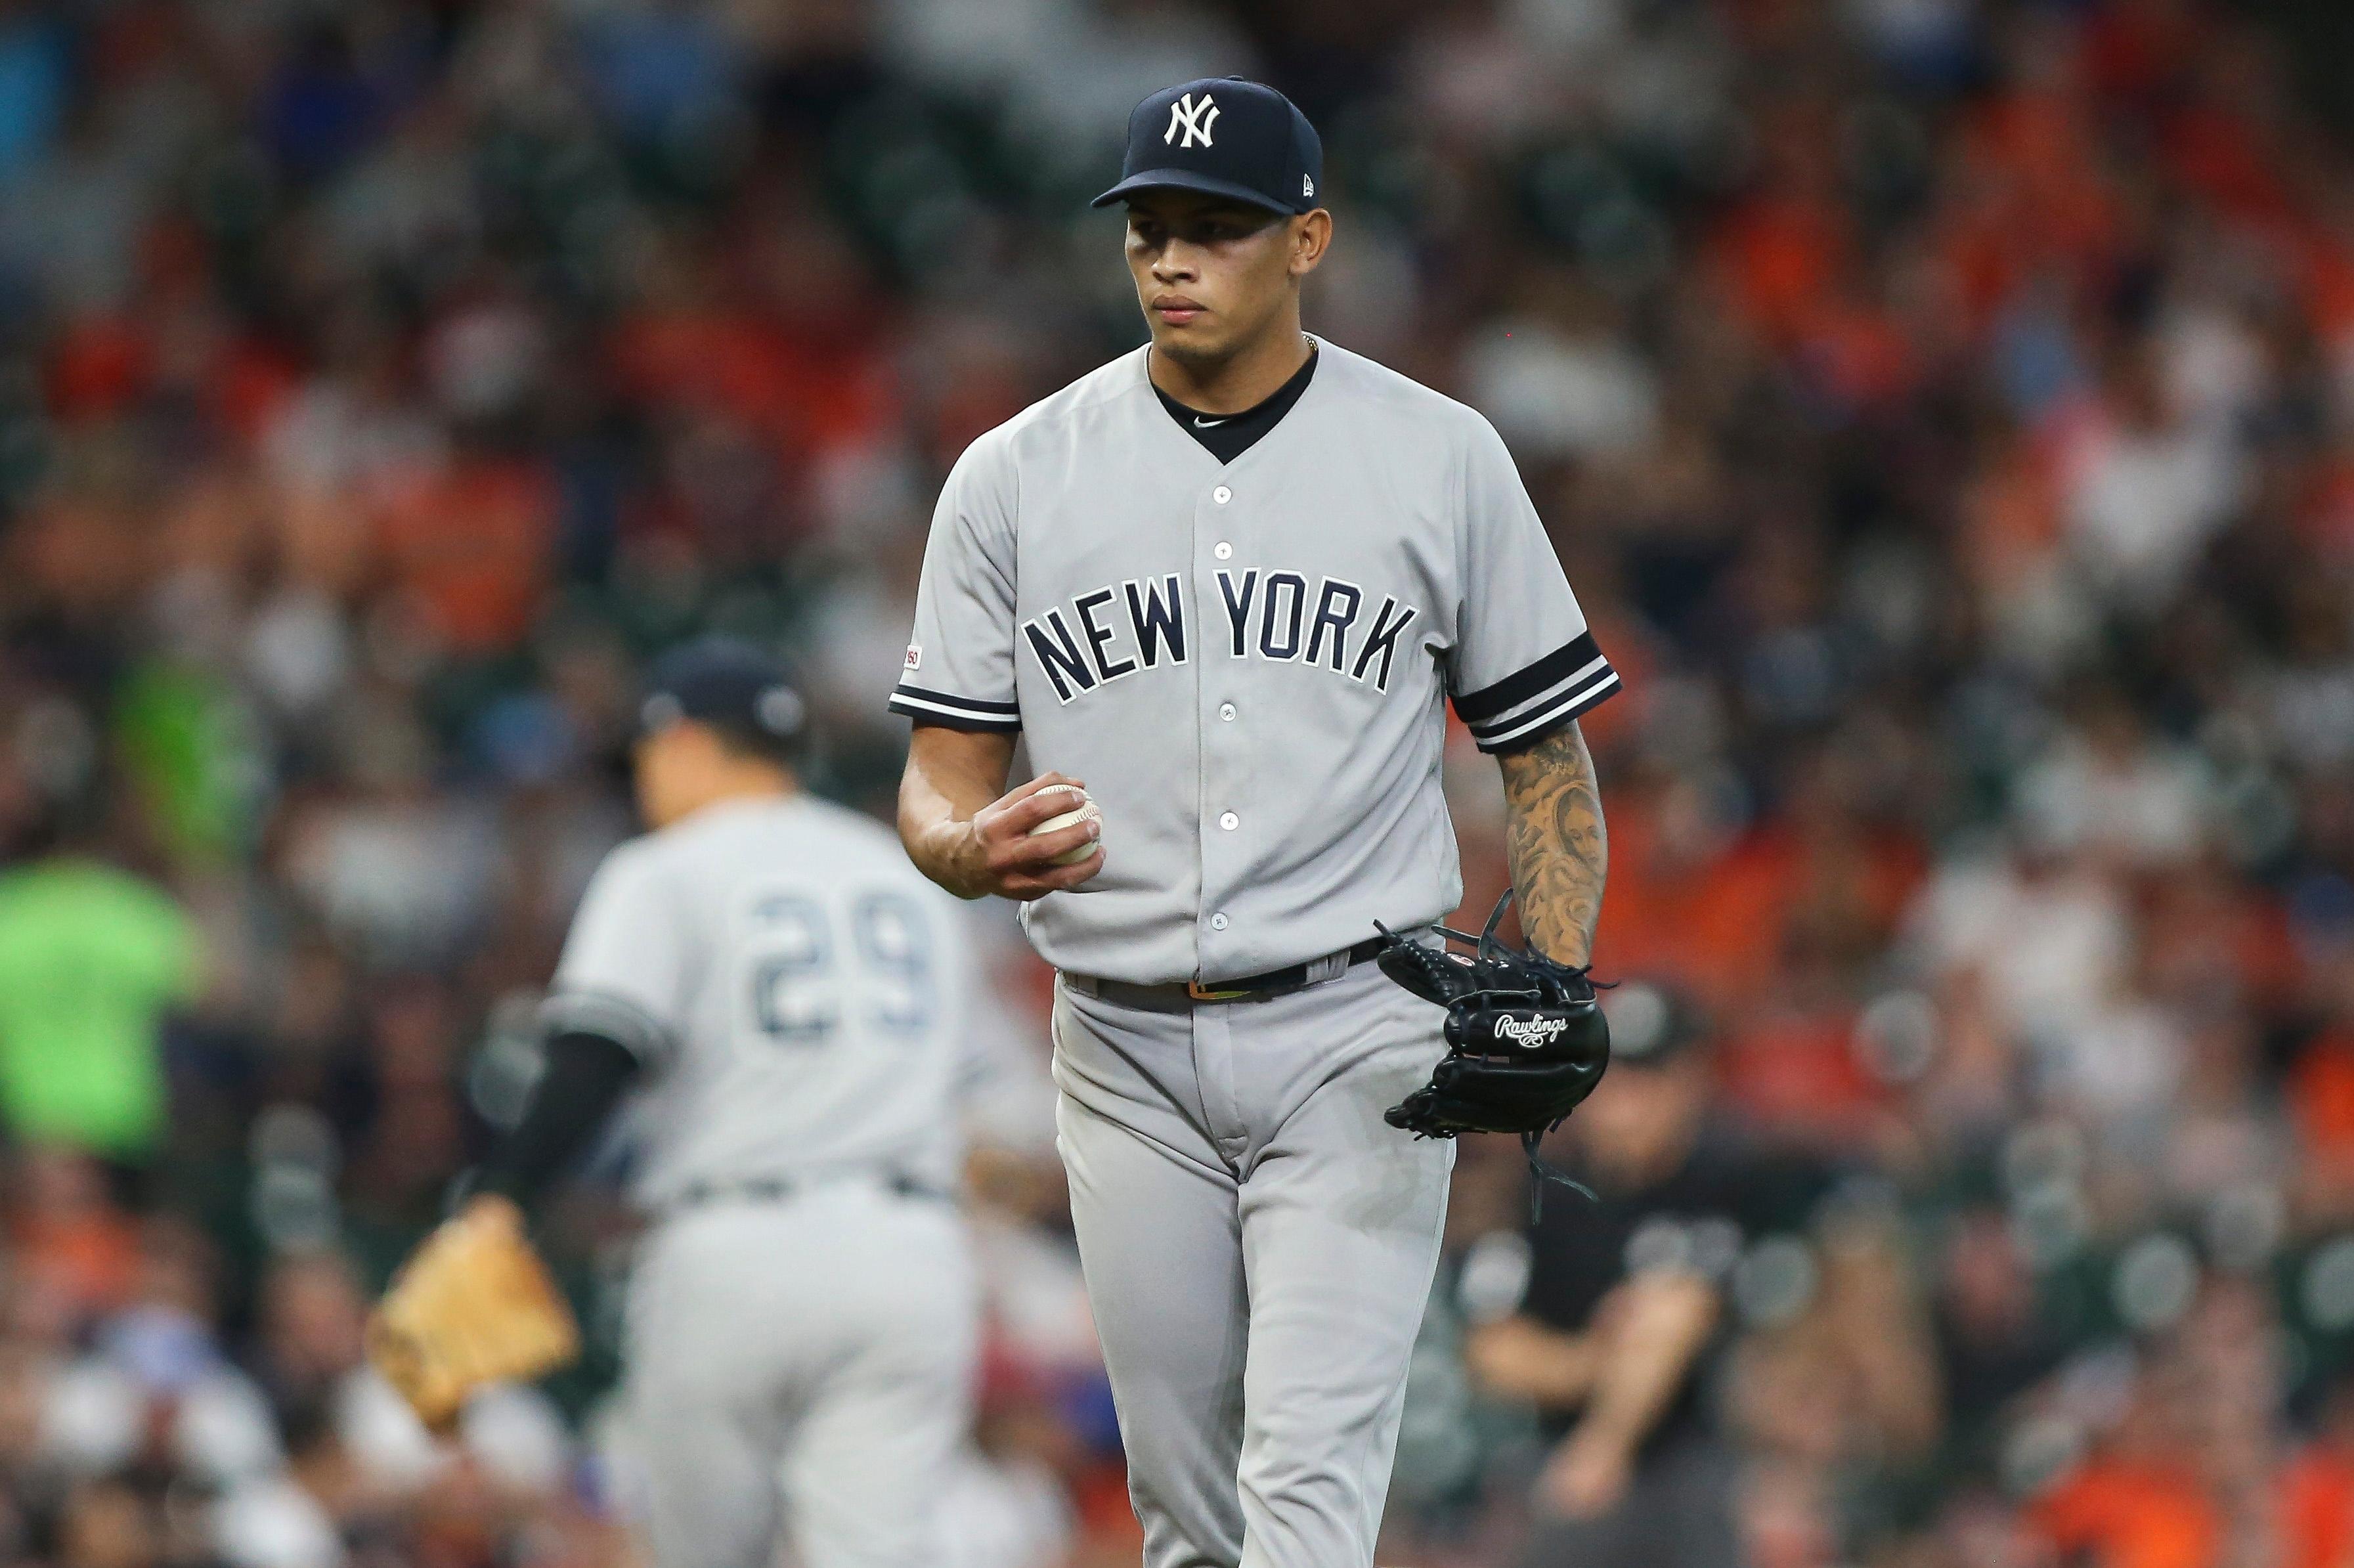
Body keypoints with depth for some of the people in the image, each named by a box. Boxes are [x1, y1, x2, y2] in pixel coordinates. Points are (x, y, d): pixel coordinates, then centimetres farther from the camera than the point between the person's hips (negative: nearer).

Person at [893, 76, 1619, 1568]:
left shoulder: (1443, 460, 1)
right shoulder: (1016, 476, 3)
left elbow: (1548, 755, 6)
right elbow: (942, 768, 4)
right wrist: (972, 846, -21)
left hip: (1354, 1040, -3)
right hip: (1128, 1051, 3)